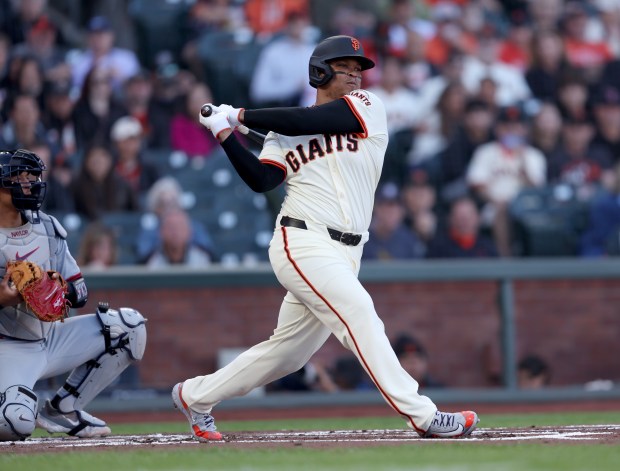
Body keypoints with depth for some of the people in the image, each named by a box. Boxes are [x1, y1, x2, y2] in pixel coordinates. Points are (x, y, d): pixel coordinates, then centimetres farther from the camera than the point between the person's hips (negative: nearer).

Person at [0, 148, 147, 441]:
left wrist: (61, 291, -18)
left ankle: (61, 409, 2)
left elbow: (80, 291, 6)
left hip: (51, 338, 7)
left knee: (129, 326, -5)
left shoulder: (47, 228, 6)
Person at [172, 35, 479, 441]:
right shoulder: (283, 134, 7)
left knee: (288, 351, 10)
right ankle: (421, 415, -22)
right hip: (303, 244, -4)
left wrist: (242, 115, 1)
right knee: (359, 314, -19)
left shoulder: (368, 108, 7)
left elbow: (310, 122, -6)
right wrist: (226, 135, -15)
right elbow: (261, 180, -6)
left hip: (344, 255, 4)